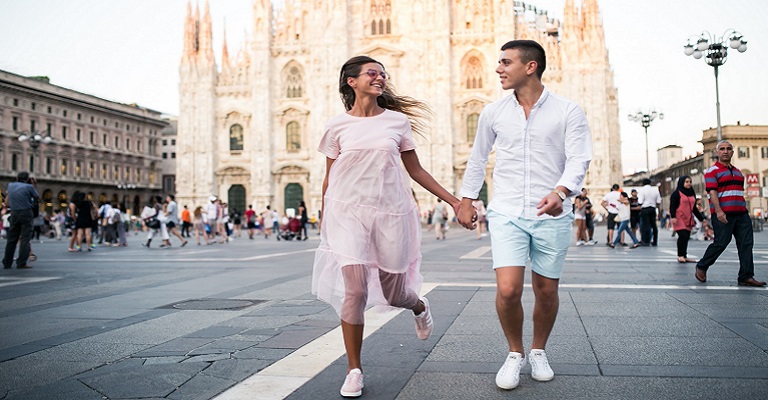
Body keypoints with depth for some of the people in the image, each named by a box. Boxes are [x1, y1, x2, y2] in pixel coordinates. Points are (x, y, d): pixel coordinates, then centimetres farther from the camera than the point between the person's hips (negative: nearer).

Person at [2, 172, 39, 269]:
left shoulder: (10, 185, 10)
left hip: (14, 214, 5)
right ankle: (21, 263, -9)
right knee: (25, 239, -4)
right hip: (26, 213, -5)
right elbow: (37, 197, 8)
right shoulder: (29, 187, -5)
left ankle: (7, 263, 13)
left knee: (11, 239, 10)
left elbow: (7, 193, 29)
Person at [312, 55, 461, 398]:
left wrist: (454, 200, 9)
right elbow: (329, 179, 11)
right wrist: (324, 223, 14)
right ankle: (354, 370, 6)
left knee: (394, 295, 8)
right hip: (348, 211, -1)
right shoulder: (338, 126, 5)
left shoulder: (397, 120, 6)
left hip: (390, 212, 1)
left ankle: (419, 306, 47)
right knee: (355, 289, -11)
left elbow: (415, 170, 11)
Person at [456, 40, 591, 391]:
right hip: (506, 213, 1)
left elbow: (579, 159, -9)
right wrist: (466, 200, 16)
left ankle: (538, 352, 34)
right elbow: (477, 159, 18)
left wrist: (561, 191, -27)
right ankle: (514, 353, 14)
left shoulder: (568, 111, -1)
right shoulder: (493, 112, 7)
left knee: (546, 292, 9)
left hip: (551, 216, -1)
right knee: (508, 290, -12)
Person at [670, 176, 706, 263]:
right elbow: (672, 206, -9)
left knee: (686, 238, 5)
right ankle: (680, 256, -8)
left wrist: (701, 218, 21)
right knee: (683, 236, -16)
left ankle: (684, 256, 12)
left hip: (688, 220, 7)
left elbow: (694, 208, 23)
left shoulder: (692, 194, 17)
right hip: (679, 219, -7)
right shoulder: (677, 193, -3)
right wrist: (673, 217, -22)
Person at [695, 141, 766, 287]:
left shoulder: (737, 171, 22)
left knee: (746, 243, -1)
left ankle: (746, 277, 1)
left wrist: (745, 209, 20)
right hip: (722, 215, -7)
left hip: (741, 213, 7)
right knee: (721, 243, -6)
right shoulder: (712, 171, -1)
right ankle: (701, 267, 14)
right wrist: (718, 211, -22)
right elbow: (712, 192, -12)